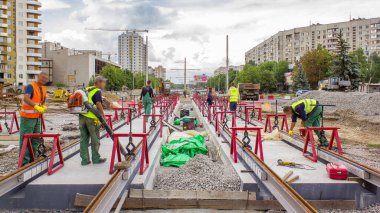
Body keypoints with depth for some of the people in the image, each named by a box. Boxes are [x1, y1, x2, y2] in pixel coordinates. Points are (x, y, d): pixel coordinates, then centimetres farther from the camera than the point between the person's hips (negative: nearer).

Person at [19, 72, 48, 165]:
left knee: (35, 139, 13)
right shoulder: (30, 86, -14)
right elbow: (26, 98, -31)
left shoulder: (43, 89, 10)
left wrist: (43, 107, -6)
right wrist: (36, 107, -44)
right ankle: (24, 161, -1)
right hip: (27, 117, -8)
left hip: (37, 117, 8)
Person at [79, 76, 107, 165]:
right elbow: (99, 105, -17)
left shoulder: (87, 89, 17)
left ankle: (84, 160, 15)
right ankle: (96, 159, 16)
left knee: (84, 139, 10)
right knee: (95, 139, 6)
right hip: (92, 118, -7)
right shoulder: (97, 91, -7)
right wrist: (103, 115, -10)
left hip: (82, 116, 7)